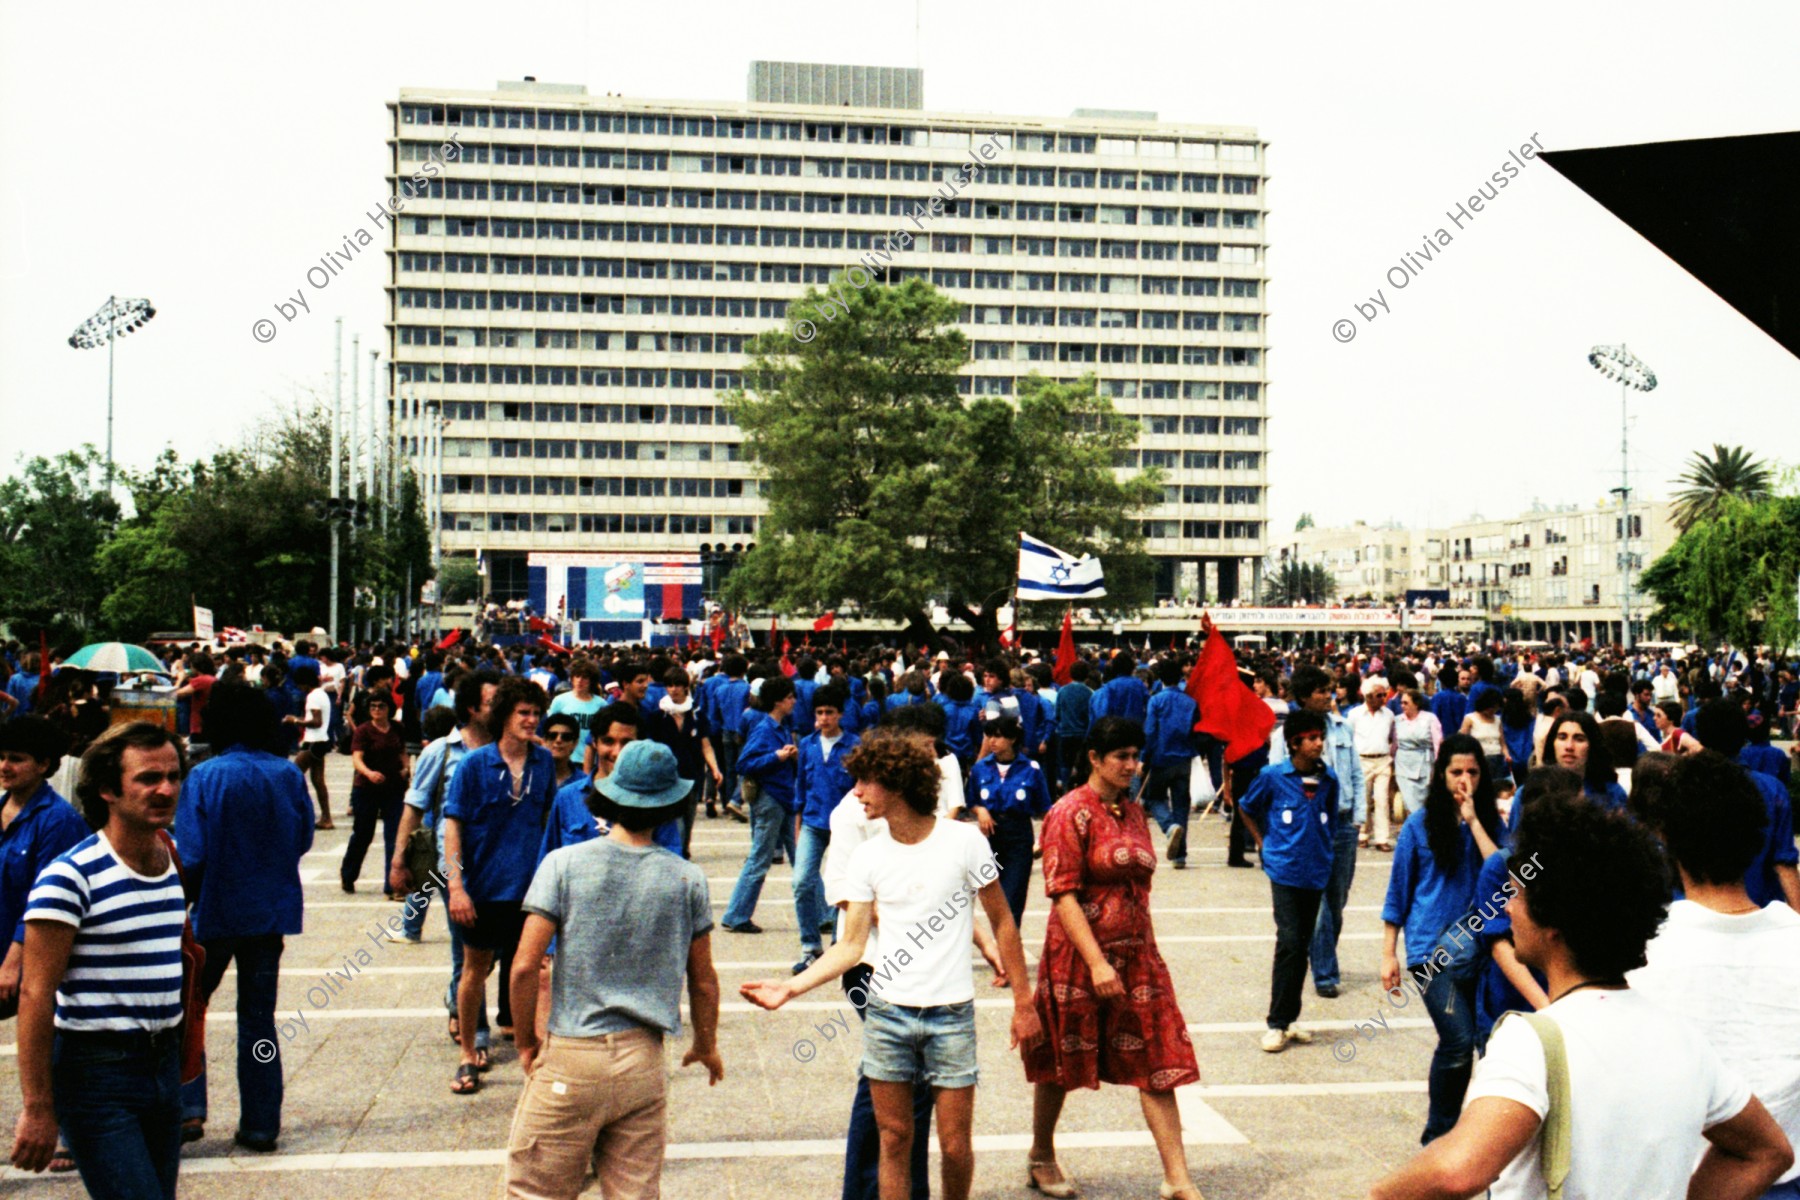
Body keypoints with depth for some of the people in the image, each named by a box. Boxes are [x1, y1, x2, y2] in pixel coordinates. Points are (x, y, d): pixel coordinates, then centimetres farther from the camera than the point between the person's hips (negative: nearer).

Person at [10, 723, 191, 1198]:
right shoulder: (70, 877, -15)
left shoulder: (175, 866, 8)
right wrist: (38, 1109, -17)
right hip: (97, 1073, -7)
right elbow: (36, 995, -16)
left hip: (164, 1064, 7)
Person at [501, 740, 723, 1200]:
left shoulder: (564, 863, -6)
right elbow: (703, 981, 7)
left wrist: (526, 1042, 7)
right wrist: (706, 1047, 23)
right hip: (644, 1063, 2)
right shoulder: (688, 879, 0)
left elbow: (524, 967, -9)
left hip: (570, 1059, -2)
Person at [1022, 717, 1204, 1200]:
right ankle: (1041, 1159, 31)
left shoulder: (1133, 812, 10)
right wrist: (1097, 962, -24)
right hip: (1078, 957, -6)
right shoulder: (1070, 814, -12)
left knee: (1159, 1061, 1)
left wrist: (1141, 952, 13)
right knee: (1062, 1063, 10)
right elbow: (1063, 894, -18)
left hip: (1137, 956, 6)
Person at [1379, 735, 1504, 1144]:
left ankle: (1440, 1134, 22)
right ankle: (1439, 1135, 5)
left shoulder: (1490, 823, 7)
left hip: (1476, 946, 4)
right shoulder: (1420, 825, 0)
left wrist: (1474, 822, -10)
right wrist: (1388, 954, 3)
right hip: (1431, 948, -4)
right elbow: (1398, 891, 4)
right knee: (1459, 1040, -14)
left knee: (1488, 1041, 4)